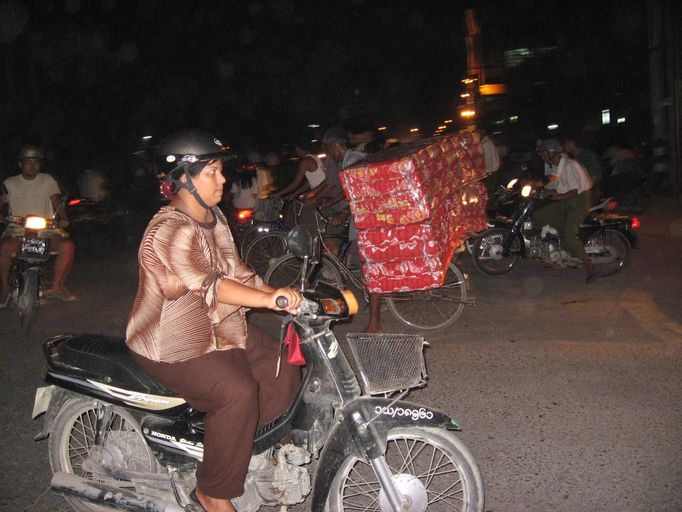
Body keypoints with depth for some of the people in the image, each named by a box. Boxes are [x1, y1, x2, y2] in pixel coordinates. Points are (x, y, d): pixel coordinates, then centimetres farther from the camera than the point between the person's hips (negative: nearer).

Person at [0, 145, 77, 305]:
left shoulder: (48, 181, 10)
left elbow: (57, 203, 2)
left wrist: (62, 219, -18)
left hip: (46, 230, 0)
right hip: (17, 230, 0)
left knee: (67, 245, -28)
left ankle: (56, 286, -13)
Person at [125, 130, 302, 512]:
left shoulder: (214, 217, 6)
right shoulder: (169, 231, -24)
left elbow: (236, 272, 8)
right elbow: (208, 284, -37)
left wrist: (282, 295, -6)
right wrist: (269, 299, -48)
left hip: (219, 325, 9)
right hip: (173, 344, -9)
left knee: (284, 367, 1)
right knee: (238, 392, -26)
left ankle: (253, 446, 19)